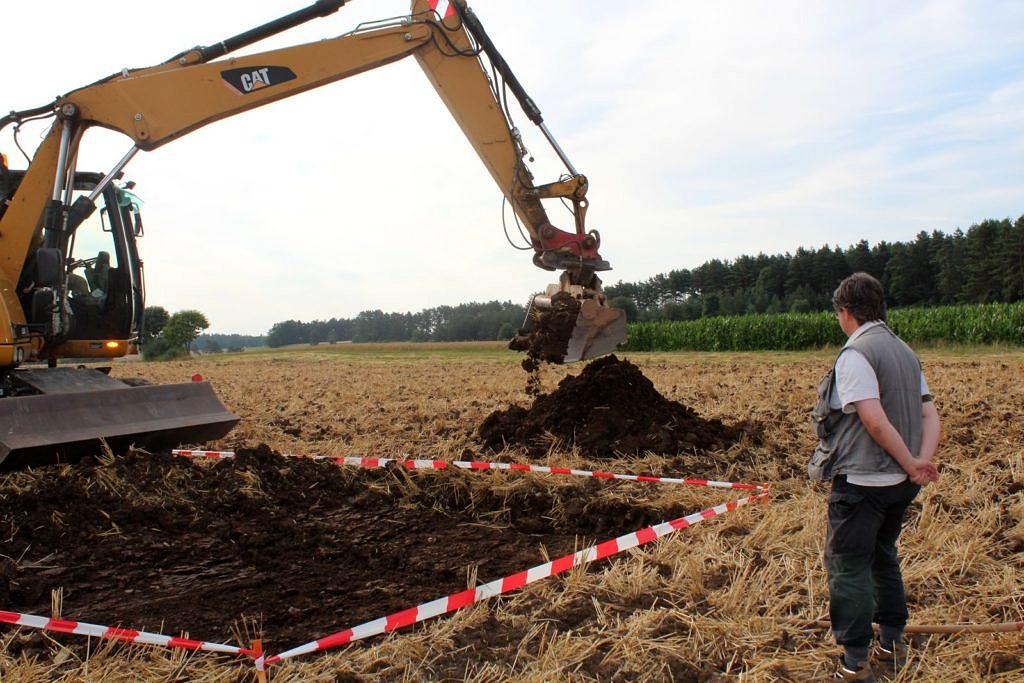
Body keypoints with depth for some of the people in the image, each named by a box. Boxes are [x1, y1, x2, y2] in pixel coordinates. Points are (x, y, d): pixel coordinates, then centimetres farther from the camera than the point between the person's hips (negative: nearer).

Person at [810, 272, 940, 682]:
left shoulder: (855, 354, -16)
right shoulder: (904, 351, 11)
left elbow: (875, 420, -24)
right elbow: (930, 414, 5)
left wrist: (911, 463, -13)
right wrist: (922, 462, -6)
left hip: (861, 482, -9)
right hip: (899, 483, 9)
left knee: (848, 565, 1)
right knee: (882, 556, 22)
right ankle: (892, 644, 33)